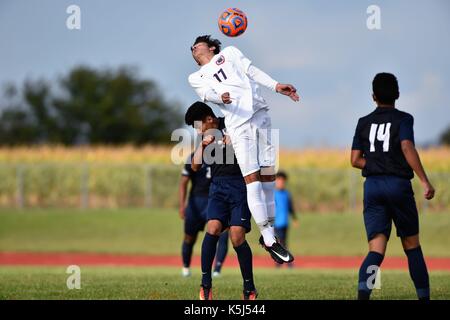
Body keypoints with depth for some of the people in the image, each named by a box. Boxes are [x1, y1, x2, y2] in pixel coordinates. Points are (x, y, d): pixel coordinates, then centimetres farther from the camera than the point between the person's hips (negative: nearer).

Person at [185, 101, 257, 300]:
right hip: (218, 186, 4)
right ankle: (205, 284, -13)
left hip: (239, 184, -4)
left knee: (237, 237, -13)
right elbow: (195, 166, 12)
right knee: (213, 228, -19)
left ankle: (250, 290, 0)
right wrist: (203, 145, -3)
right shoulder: (207, 136, 15)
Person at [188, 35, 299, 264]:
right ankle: (269, 240, -10)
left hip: (260, 113, 2)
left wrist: (276, 86, 0)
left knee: (268, 178, 0)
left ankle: (268, 234, 8)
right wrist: (221, 96, -22)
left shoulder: (229, 53, 26)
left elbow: (251, 71, 16)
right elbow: (207, 93, 1)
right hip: (238, 124, -2)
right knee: (252, 180, -11)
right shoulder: (196, 78, 21)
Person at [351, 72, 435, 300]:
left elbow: (355, 160, 9)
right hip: (399, 184, -2)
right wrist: (424, 181, -20)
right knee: (411, 245, 13)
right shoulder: (403, 119, -1)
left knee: (376, 249, -5)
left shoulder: (364, 123, 11)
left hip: (372, 187, 3)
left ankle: (363, 292, -30)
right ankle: (424, 296, 17)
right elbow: (407, 148, -17)